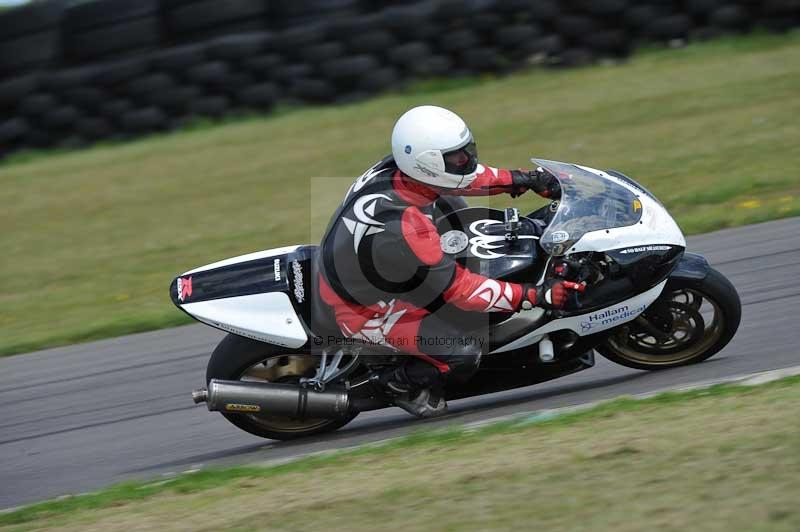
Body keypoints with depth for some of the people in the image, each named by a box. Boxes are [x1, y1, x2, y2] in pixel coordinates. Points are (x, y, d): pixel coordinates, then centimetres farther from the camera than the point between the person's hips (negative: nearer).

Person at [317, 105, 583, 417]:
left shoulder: (397, 167, -14)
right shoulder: (403, 228, -38)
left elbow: (456, 175, 7)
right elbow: (457, 289, -28)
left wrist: (522, 179, 0)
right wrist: (536, 296, -27)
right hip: (365, 311, -9)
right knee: (464, 354, -21)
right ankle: (401, 383, 9)